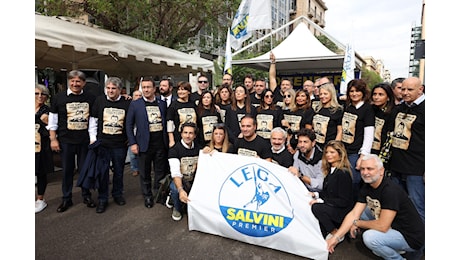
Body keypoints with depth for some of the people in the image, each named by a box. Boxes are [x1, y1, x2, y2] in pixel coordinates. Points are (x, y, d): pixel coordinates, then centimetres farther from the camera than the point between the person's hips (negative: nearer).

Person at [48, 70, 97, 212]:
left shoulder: (91, 98, 2)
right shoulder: (59, 97, 1)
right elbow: (53, 119, 3)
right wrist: (53, 139, -1)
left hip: (85, 140, 0)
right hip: (66, 140, 0)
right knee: (67, 170, 9)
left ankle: (86, 196, 25)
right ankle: (66, 199, 23)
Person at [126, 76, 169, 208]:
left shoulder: (162, 103, 7)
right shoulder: (135, 104, 1)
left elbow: (167, 122, 10)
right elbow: (129, 125, 1)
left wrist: (169, 140, 2)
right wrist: (132, 143, -6)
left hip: (161, 142, 2)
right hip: (145, 143, -2)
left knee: (161, 171, 11)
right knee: (145, 172, 9)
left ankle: (158, 193, 30)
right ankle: (147, 196, 27)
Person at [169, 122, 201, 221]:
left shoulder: (198, 148, 4)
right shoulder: (174, 149, -13)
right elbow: (175, 172, -26)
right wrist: (181, 190, -42)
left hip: (194, 181, 3)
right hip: (179, 181, -3)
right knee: (175, 189, -35)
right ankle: (177, 209, 0)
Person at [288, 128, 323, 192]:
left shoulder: (321, 158, -18)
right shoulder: (298, 153, 0)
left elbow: (320, 185, -24)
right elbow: (295, 173, 8)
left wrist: (300, 176, -29)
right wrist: (292, 171, -14)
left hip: (318, 193, -4)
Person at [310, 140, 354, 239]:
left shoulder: (343, 173, -17)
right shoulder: (330, 170, 10)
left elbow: (344, 201, -18)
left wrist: (321, 200, -22)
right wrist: (316, 194, -2)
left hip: (343, 211, -8)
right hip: (331, 207, 8)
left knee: (316, 207, -32)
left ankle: (335, 234, -8)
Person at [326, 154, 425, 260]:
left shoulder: (390, 190, -27)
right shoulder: (366, 187, -2)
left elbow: (382, 226, -30)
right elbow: (354, 214, -6)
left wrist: (357, 223, -13)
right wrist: (335, 237, -13)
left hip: (412, 239, -8)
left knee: (370, 237, -27)